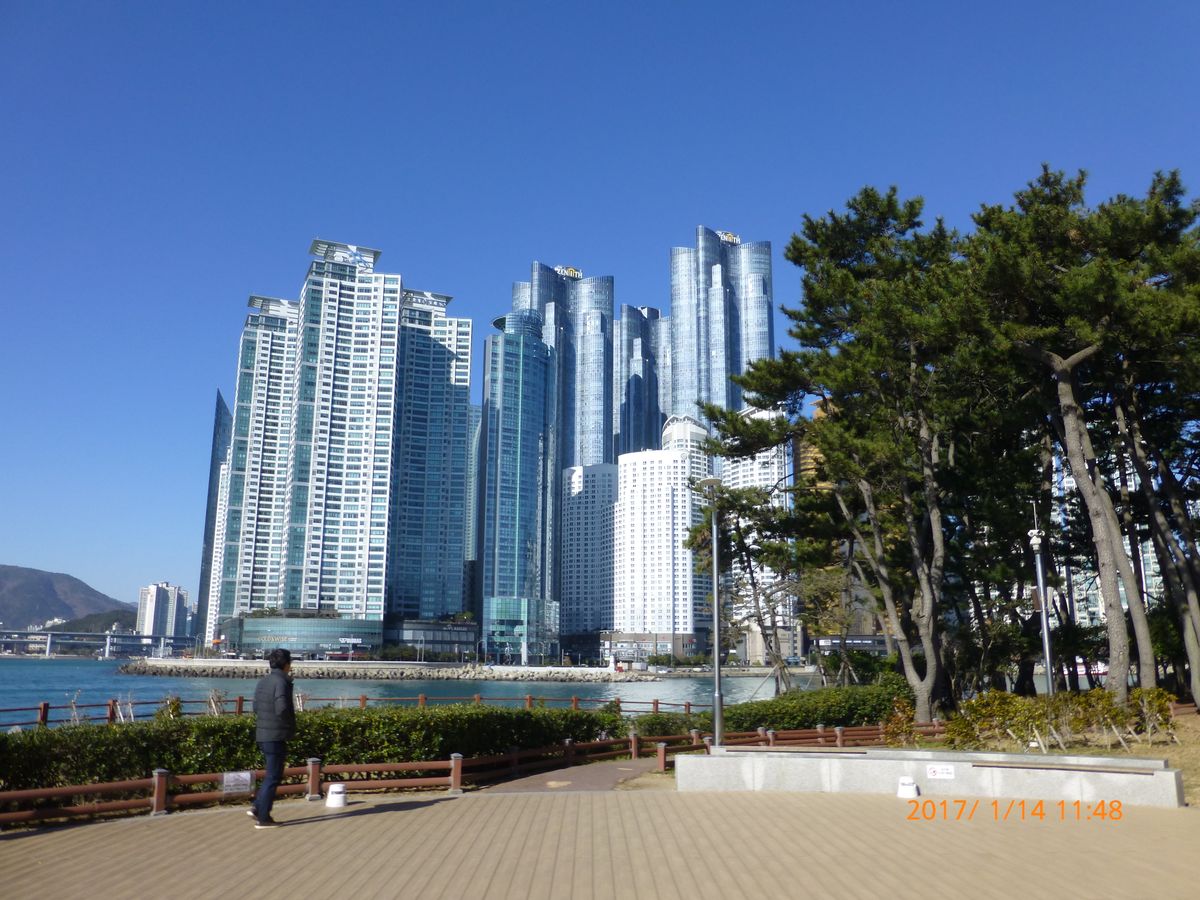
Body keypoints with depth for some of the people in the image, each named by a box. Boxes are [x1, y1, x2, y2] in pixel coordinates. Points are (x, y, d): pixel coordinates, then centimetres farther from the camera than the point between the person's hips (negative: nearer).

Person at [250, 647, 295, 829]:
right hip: (276, 736, -8)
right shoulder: (281, 682, -17)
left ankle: (257, 806, 13)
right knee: (273, 777, 1)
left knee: (273, 774, 20)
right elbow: (282, 708, -25)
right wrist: (291, 727, -8)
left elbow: (256, 707, 17)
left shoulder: (262, 681, 10)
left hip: (262, 734, 8)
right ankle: (263, 818, 5)